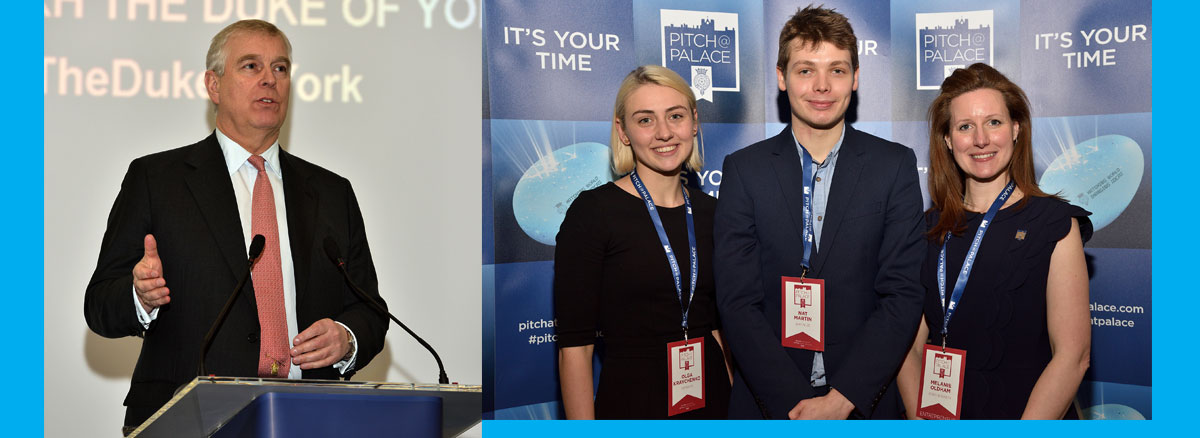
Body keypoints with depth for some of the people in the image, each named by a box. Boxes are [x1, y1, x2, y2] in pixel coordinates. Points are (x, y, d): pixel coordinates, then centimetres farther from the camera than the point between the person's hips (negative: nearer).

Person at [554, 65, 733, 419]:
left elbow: (717, 325, 12)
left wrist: (735, 405, 3)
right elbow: (574, 346, -13)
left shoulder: (709, 212, 5)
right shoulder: (592, 212, -11)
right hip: (630, 405, -5)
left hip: (710, 403, 5)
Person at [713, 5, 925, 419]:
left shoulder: (895, 166, -1)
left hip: (864, 402, 0)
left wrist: (843, 398, -16)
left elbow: (902, 295, -7)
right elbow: (738, 302, -7)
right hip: (767, 404, 0)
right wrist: (794, 403, -16)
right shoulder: (743, 169, -2)